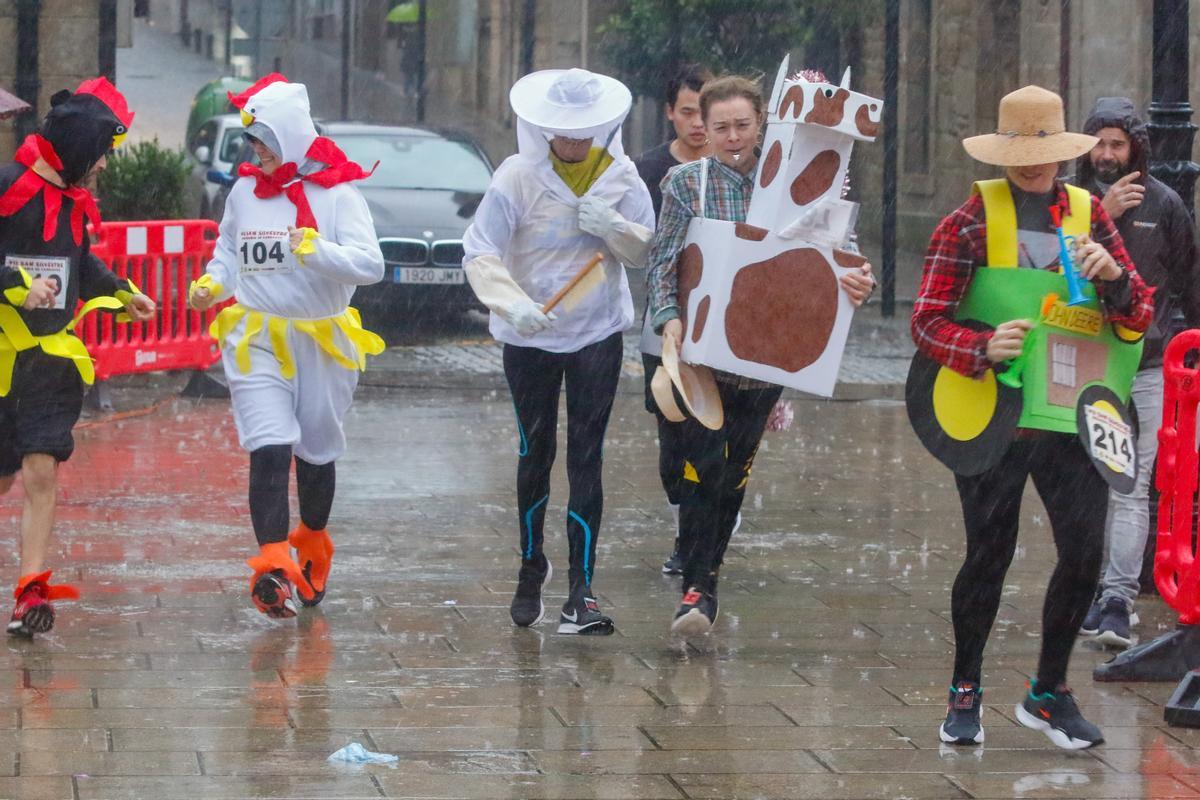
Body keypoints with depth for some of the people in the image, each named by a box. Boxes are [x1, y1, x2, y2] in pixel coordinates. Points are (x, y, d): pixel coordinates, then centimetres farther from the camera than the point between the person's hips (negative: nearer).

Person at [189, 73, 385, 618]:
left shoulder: (336, 194, -7)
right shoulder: (245, 191, 6)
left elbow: (370, 266, -17)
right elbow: (228, 253, 21)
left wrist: (317, 249, -31)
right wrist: (212, 285, 1)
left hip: (321, 342, -1)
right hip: (257, 341, 1)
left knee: (316, 451, 15)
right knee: (269, 450, -15)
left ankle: (312, 545, 39)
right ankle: (273, 565, -24)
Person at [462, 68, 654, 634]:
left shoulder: (620, 175, -1)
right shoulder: (519, 176, -11)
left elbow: (646, 251, 2)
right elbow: (481, 254, -18)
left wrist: (614, 228, -19)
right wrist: (513, 305, -35)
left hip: (597, 334, 1)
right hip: (529, 337, -1)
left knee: (586, 459, -4)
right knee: (535, 454, 10)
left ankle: (581, 590, -6)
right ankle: (531, 567, 32)